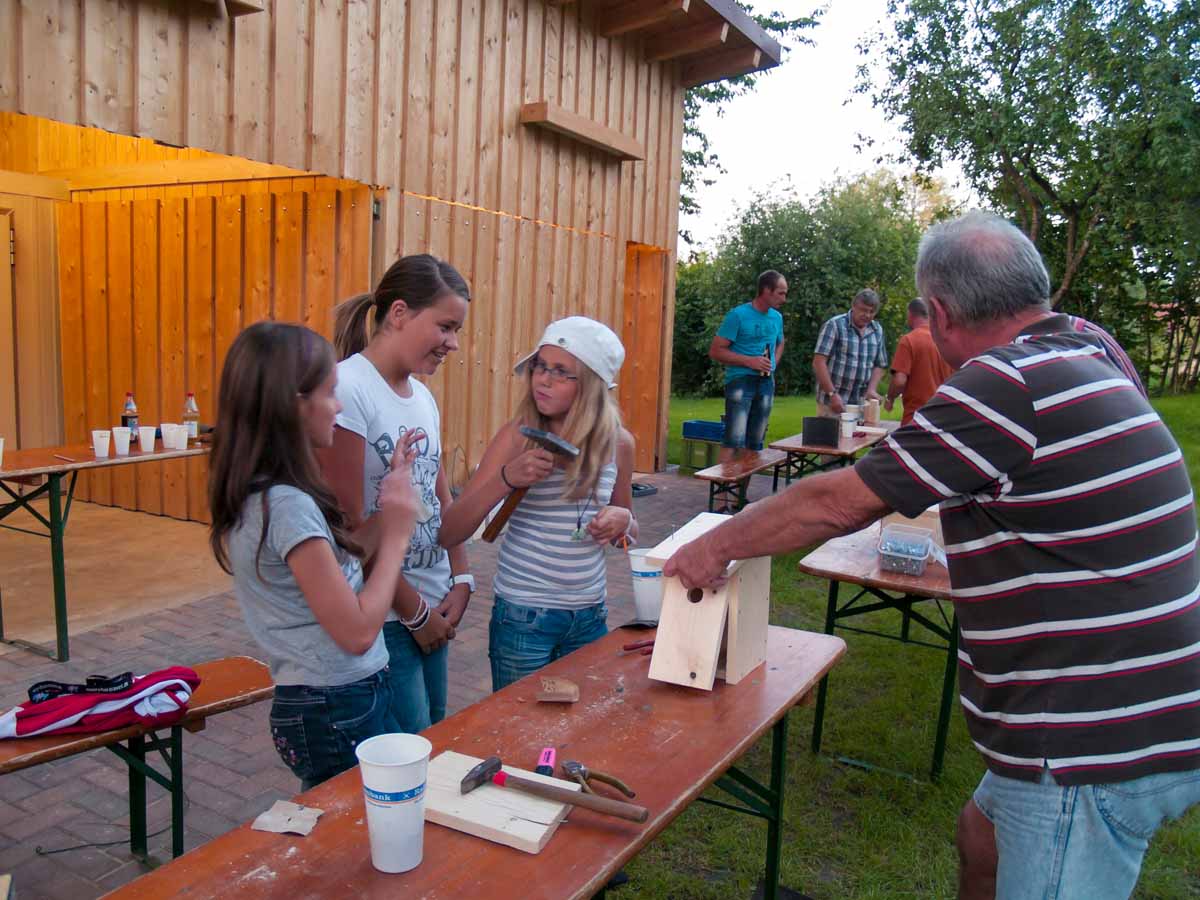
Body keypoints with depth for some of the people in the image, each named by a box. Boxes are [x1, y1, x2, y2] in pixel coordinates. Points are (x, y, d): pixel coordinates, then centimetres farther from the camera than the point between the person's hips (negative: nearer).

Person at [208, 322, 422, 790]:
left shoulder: (262, 494, 3)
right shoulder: (288, 506, -25)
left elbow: (338, 564, 9)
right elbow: (357, 632, -22)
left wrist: (388, 496, 7)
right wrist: (395, 536, -13)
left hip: (319, 702, 9)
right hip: (337, 715, -9)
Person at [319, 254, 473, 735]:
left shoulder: (424, 397, 8)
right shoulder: (347, 390, -18)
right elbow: (352, 526, -18)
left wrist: (461, 580, 2)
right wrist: (415, 611, -11)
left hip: (433, 611, 8)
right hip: (381, 620, -8)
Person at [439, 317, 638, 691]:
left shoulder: (618, 442, -3)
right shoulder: (517, 437, -11)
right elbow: (448, 534, -14)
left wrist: (622, 522, -11)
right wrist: (506, 478, -27)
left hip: (590, 618, 3)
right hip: (523, 618, -3)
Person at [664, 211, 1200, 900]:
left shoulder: (1006, 384, -23)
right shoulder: (1090, 350, 4)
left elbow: (838, 505, -18)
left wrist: (716, 547, -5)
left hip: (1098, 749, -10)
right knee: (984, 835, 26)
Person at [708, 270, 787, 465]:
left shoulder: (777, 317, 10)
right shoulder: (738, 315, -9)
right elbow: (715, 351, -10)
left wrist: (773, 363, 10)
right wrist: (749, 361, -17)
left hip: (766, 383, 7)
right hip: (741, 380, -6)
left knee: (754, 442, 9)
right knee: (734, 440, -15)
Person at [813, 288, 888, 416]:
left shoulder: (878, 330, 11)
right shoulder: (834, 325, -6)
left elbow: (879, 366, 16)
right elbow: (819, 362, -11)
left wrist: (871, 389, -3)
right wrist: (832, 394, -18)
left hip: (861, 404, 4)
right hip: (832, 402, -4)